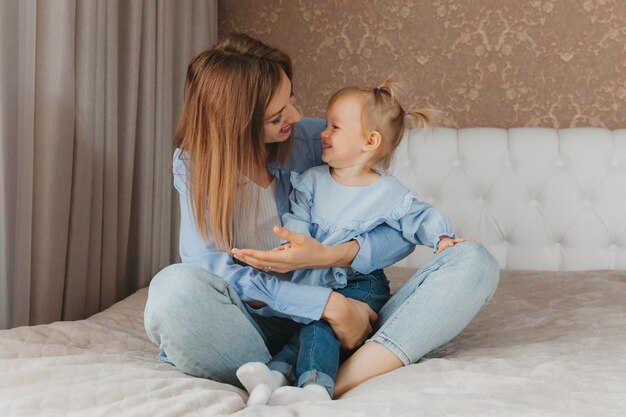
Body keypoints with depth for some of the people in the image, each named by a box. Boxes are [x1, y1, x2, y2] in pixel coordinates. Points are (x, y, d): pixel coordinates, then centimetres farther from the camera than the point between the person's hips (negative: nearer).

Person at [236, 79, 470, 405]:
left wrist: (441, 237, -16)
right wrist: (294, 244, -19)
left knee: (320, 321, -31)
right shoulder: (311, 181, 8)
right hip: (311, 279, 5)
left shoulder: (388, 192, -1)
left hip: (360, 283, -5)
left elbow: (419, 217, 4)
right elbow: (298, 219, 2)